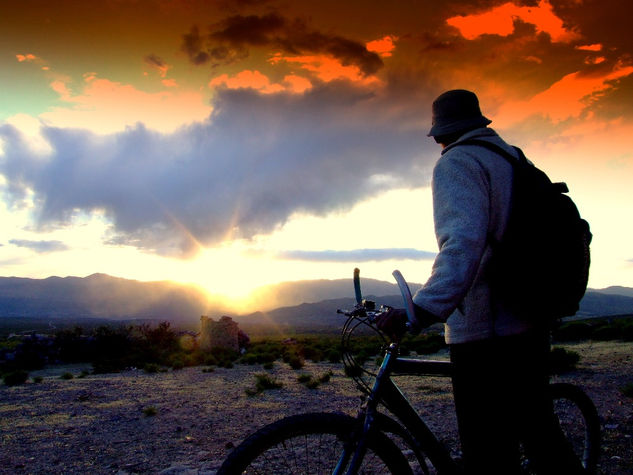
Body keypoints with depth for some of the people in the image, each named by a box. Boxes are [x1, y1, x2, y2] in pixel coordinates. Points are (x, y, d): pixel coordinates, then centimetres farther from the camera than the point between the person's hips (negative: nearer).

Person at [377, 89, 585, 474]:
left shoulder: (456, 162, -7)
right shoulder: (514, 159, 18)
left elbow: (463, 242, -25)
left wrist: (424, 308, -37)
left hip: (485, 331, -9)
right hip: (533, 327, 9)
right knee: (539, 432, 22)